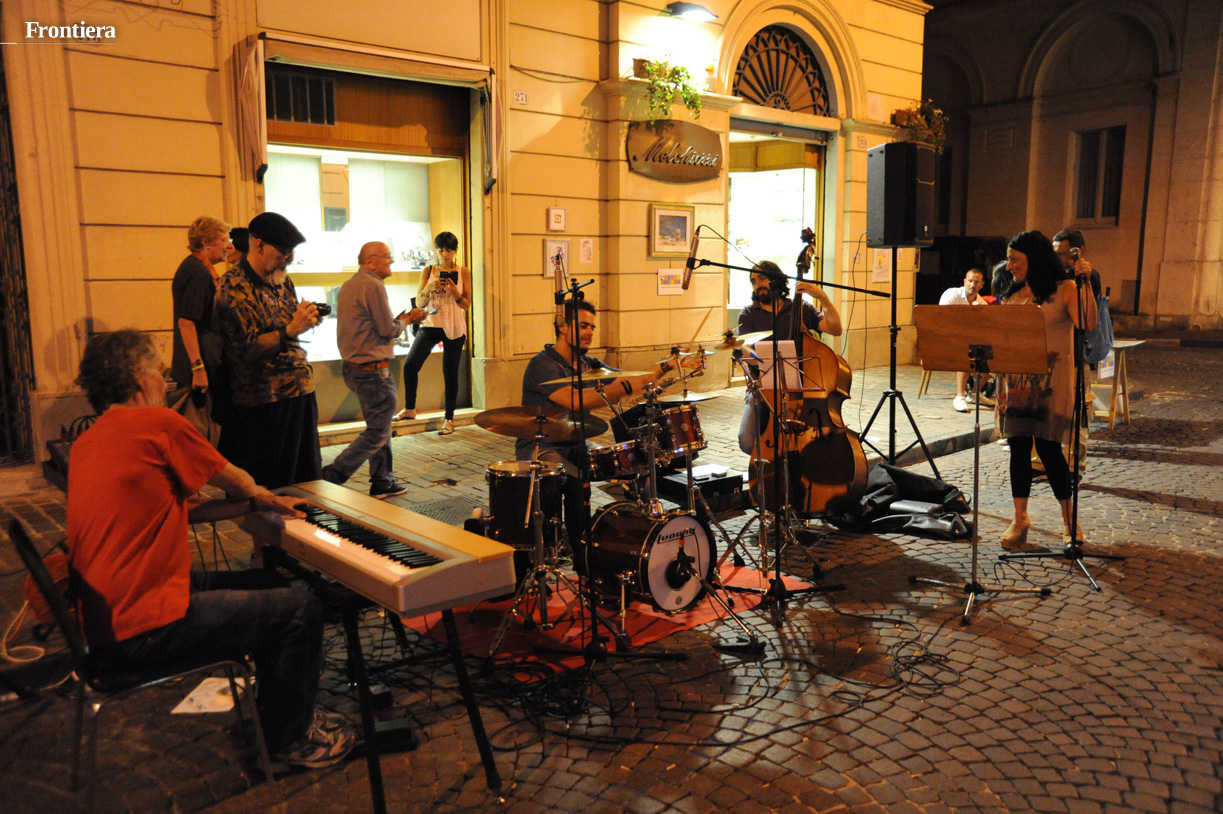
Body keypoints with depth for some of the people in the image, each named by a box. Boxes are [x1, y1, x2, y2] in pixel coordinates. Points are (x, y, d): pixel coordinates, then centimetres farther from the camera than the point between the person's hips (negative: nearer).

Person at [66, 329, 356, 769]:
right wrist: (259, 497, 23)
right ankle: (290, 738, 13)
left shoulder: (86, 442, 12)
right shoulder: (157, 423, -14)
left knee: (270, 584, 20)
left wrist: (255, 503, 20)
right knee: (300, 608, -6)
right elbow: (238, 482, 0)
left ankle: (278, 710, 33)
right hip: (142, 626, -10)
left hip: (106, 615, 10)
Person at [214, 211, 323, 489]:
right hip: (265, 401, -8)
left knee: (305, 481, 12)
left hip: (301, 391, 8)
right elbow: (245, 349, -19)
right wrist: (291, 330, -25)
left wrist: (308, 318, 8)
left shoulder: (282, 280, 13)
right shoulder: (233, 287, -12)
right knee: (270, 487, 1)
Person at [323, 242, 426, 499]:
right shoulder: (373, 286, -15)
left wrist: (399, 319, 15)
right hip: (372, 369, -10)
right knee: (377, 433, -3)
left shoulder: (348, 285, 15)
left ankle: (382, 482, 22)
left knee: (380, 426, 17)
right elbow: (387, 329, -15)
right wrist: (406, 320, 3)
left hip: (352, 367, 10)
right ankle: (332, 475, -5)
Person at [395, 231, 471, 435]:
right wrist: (429, 288, -15)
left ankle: (449, 419, 13)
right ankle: (409, 409, 10)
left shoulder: (463, 272, 3)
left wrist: (454, 291, -17)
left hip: (454, 328, -1)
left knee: (450, 373, 2)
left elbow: (466, 305, 1)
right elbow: (419, 302, 3)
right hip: (430, 324, 2)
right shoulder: (428, 271, 6)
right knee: (410, 365, -10)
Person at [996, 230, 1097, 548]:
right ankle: (1020, 519, 15)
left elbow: (1087, 324, -19)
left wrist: (1085, 283, -25)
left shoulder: (1063, 290, -3)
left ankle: (1069, 521, 9)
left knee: (1048, 447, -7)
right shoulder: (1013, 295, 13)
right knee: (1018, 448, 5)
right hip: (1016, 380, 5)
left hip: (1051, 380, -5)